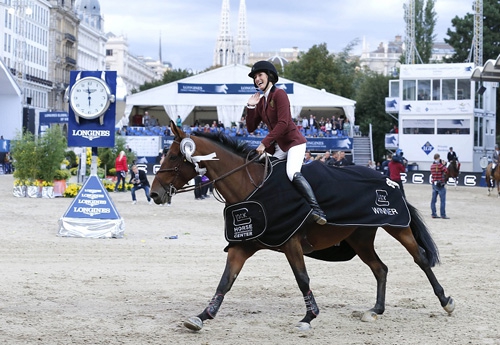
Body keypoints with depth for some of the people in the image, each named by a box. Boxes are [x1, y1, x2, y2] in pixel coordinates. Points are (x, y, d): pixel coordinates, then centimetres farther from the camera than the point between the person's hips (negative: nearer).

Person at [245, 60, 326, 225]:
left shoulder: (279, 94, -10)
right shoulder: (261, 102, 14)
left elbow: (283, 123, -20)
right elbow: (251, 128, 14)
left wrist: (264, 143, -21)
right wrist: (250, 107, 1)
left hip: (293, 141, -9)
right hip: (277, 147, 9)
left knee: (293, 173, -31)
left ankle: (317, 210, -37)